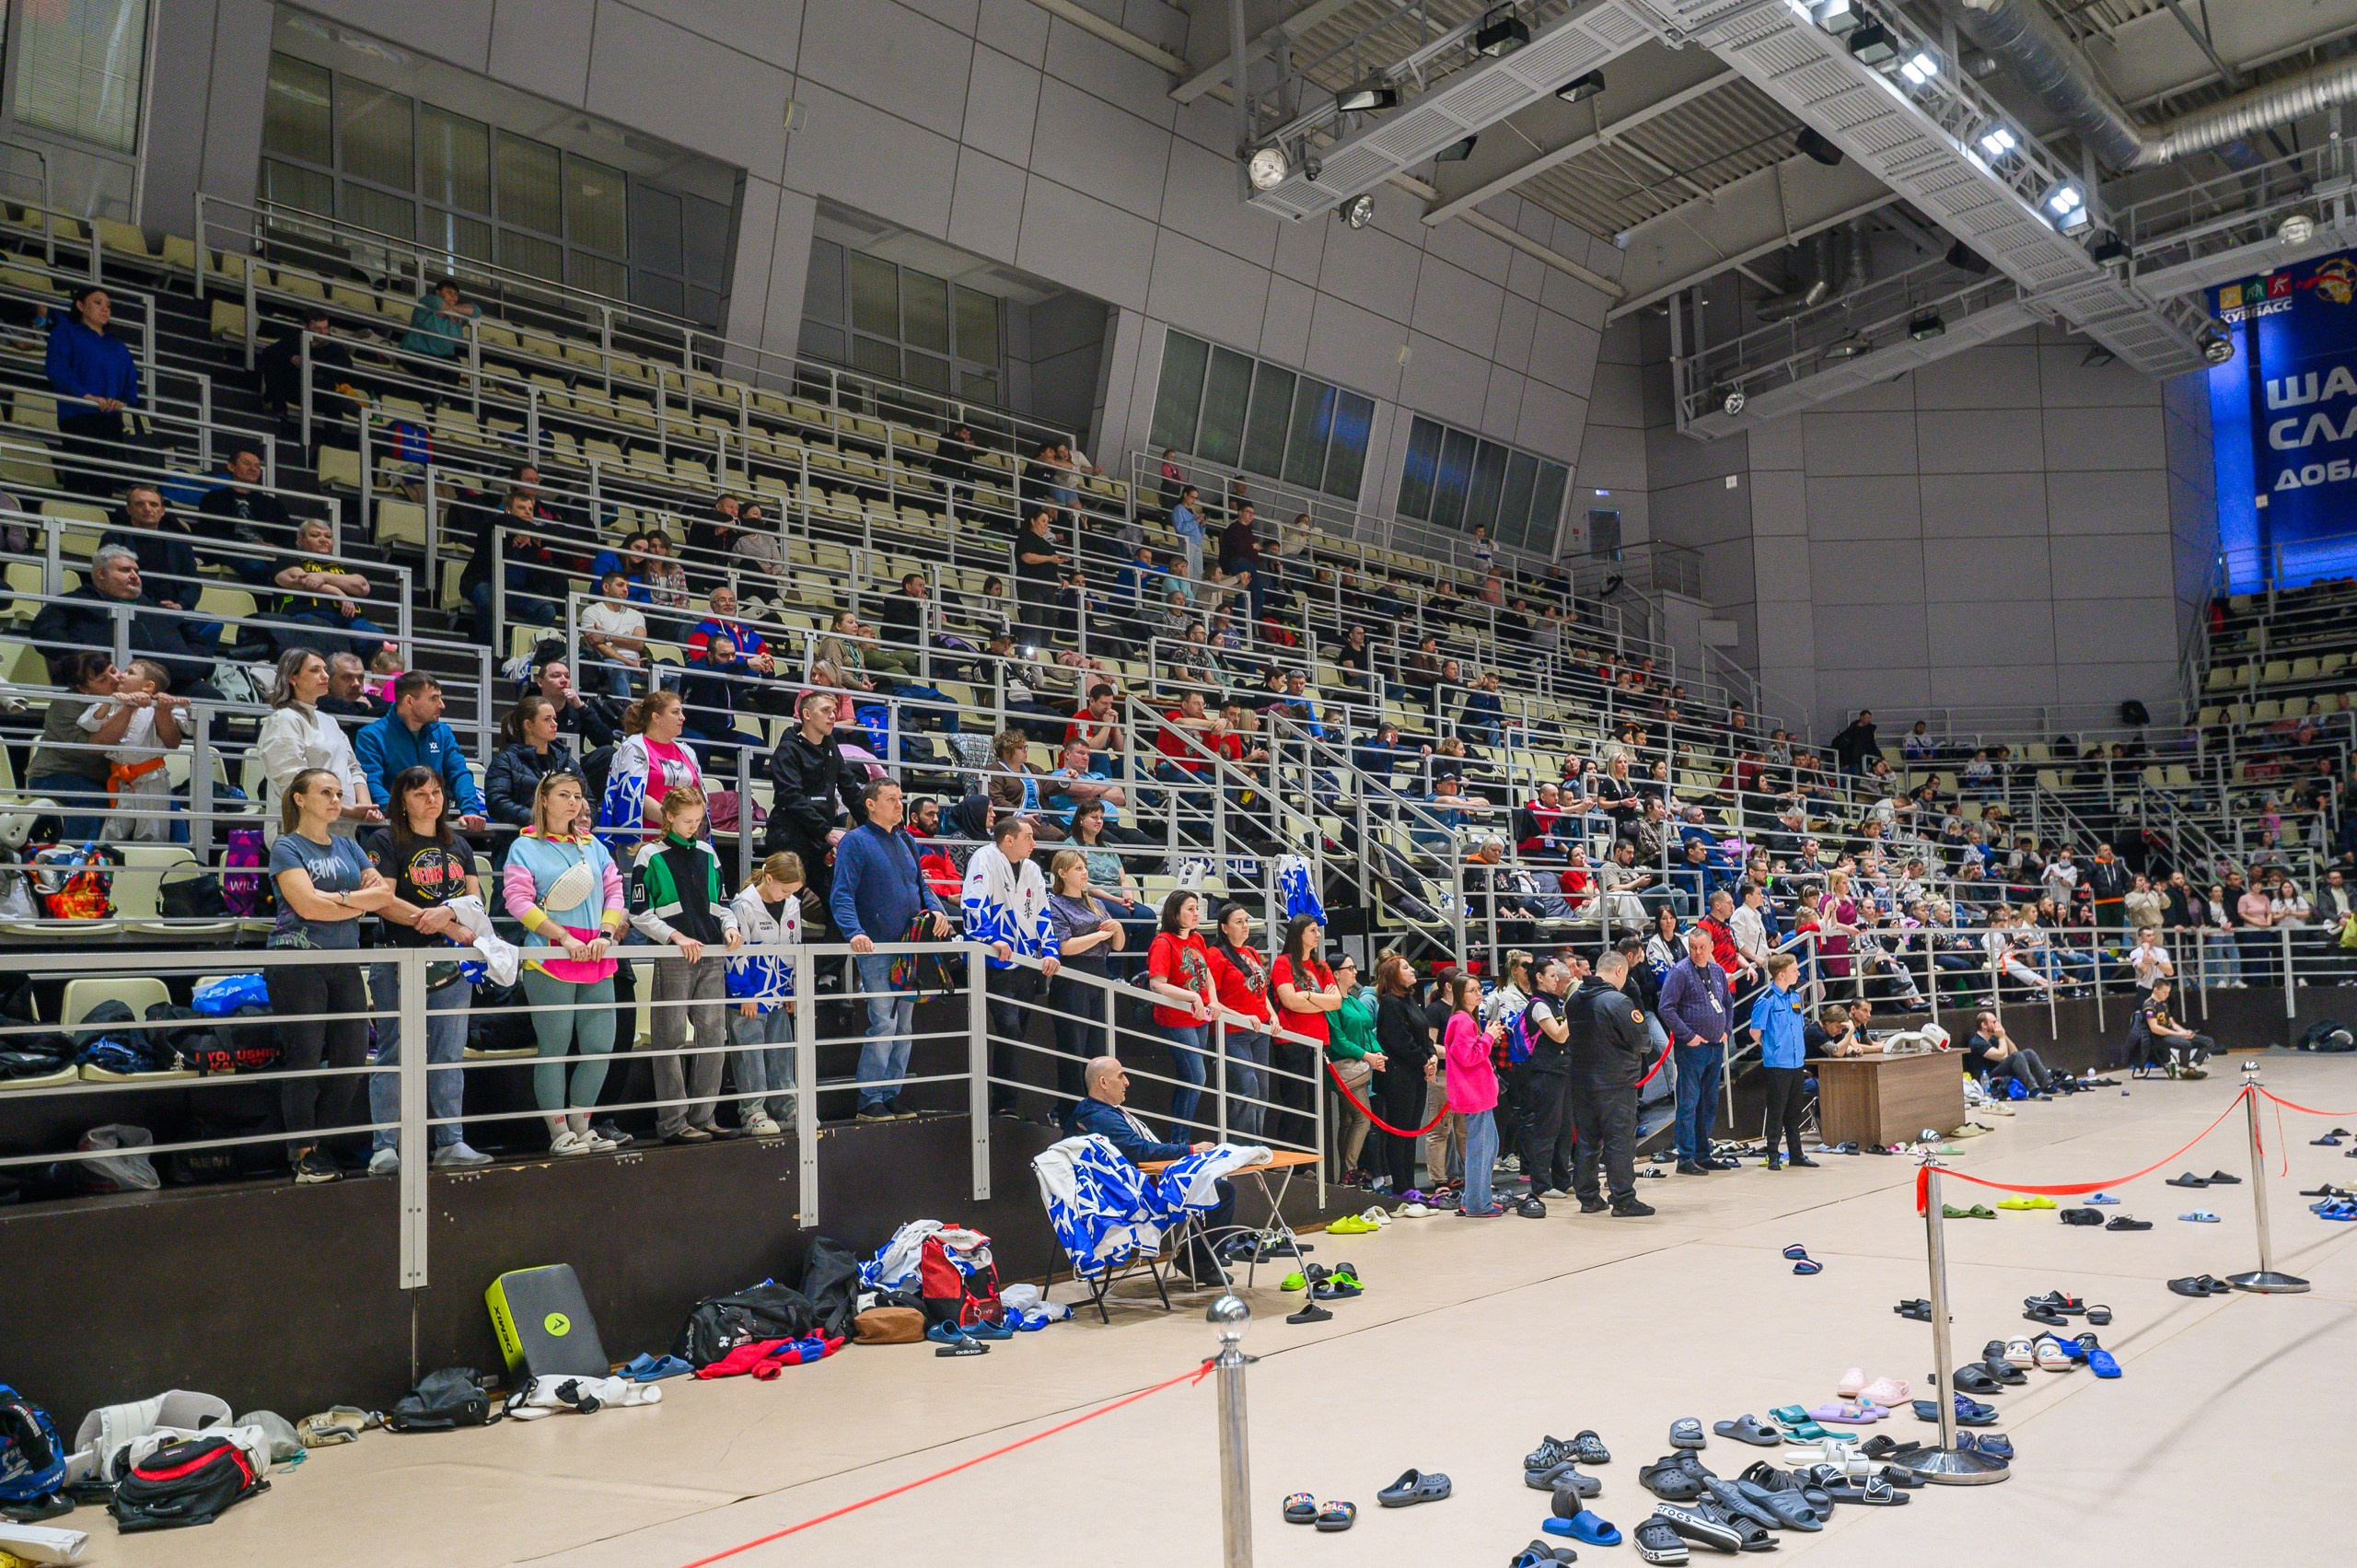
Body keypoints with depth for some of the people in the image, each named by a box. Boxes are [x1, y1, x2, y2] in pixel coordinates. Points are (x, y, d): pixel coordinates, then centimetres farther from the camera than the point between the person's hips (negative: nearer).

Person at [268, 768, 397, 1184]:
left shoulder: (348, 847, 17)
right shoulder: (287, 847, 0)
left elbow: (383, 894, 7)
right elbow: (308, 905, -13)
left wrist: (339, 897, -9)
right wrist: (362, 900, -3)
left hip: (344, 961, 6)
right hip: (297, 960, -6)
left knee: (353, 1057, 2)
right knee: (305, 1058, -2)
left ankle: (315, 1145, 16)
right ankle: (304, 1154, 8)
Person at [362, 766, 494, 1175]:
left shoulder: (459, 845, 18)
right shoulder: (384, 842, 1)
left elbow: (475, 899, 11)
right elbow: (383, 901, -11)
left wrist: (446, 910, -12)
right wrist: (447, 924, -16)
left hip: (452, 964, 5)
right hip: (399, 962, -5)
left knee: (450, 1056, 6)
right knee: (394, 1054, -5)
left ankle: (451, 1143, 9)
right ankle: (385, 1147, -1)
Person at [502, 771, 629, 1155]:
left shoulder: (593, 845, 17)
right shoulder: (525, 847, 2)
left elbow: (614, 890, 13)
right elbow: (517, 899, -8)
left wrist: (606, 934, -5)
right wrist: (564, 937, -15)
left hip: (597, 962, 5)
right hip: (549, 961, -5)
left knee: (600, 1047, 4)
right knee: (554, 1049, -2)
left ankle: (581, 1128, 18)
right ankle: (559, 1134, 8)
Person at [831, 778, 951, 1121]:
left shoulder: (906, 841, 15)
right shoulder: (855, 841, -6)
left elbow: (921, 885, 22)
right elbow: (841, 895, -14)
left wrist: (936, 910, 1)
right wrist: (855, 932, -30)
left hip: (910, 948, 7)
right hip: (876, 949, -7)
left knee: (905, 1025, 10)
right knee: (883, 1023, -12)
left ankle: (891, 1095, 18)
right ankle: (869, 1101, -4)